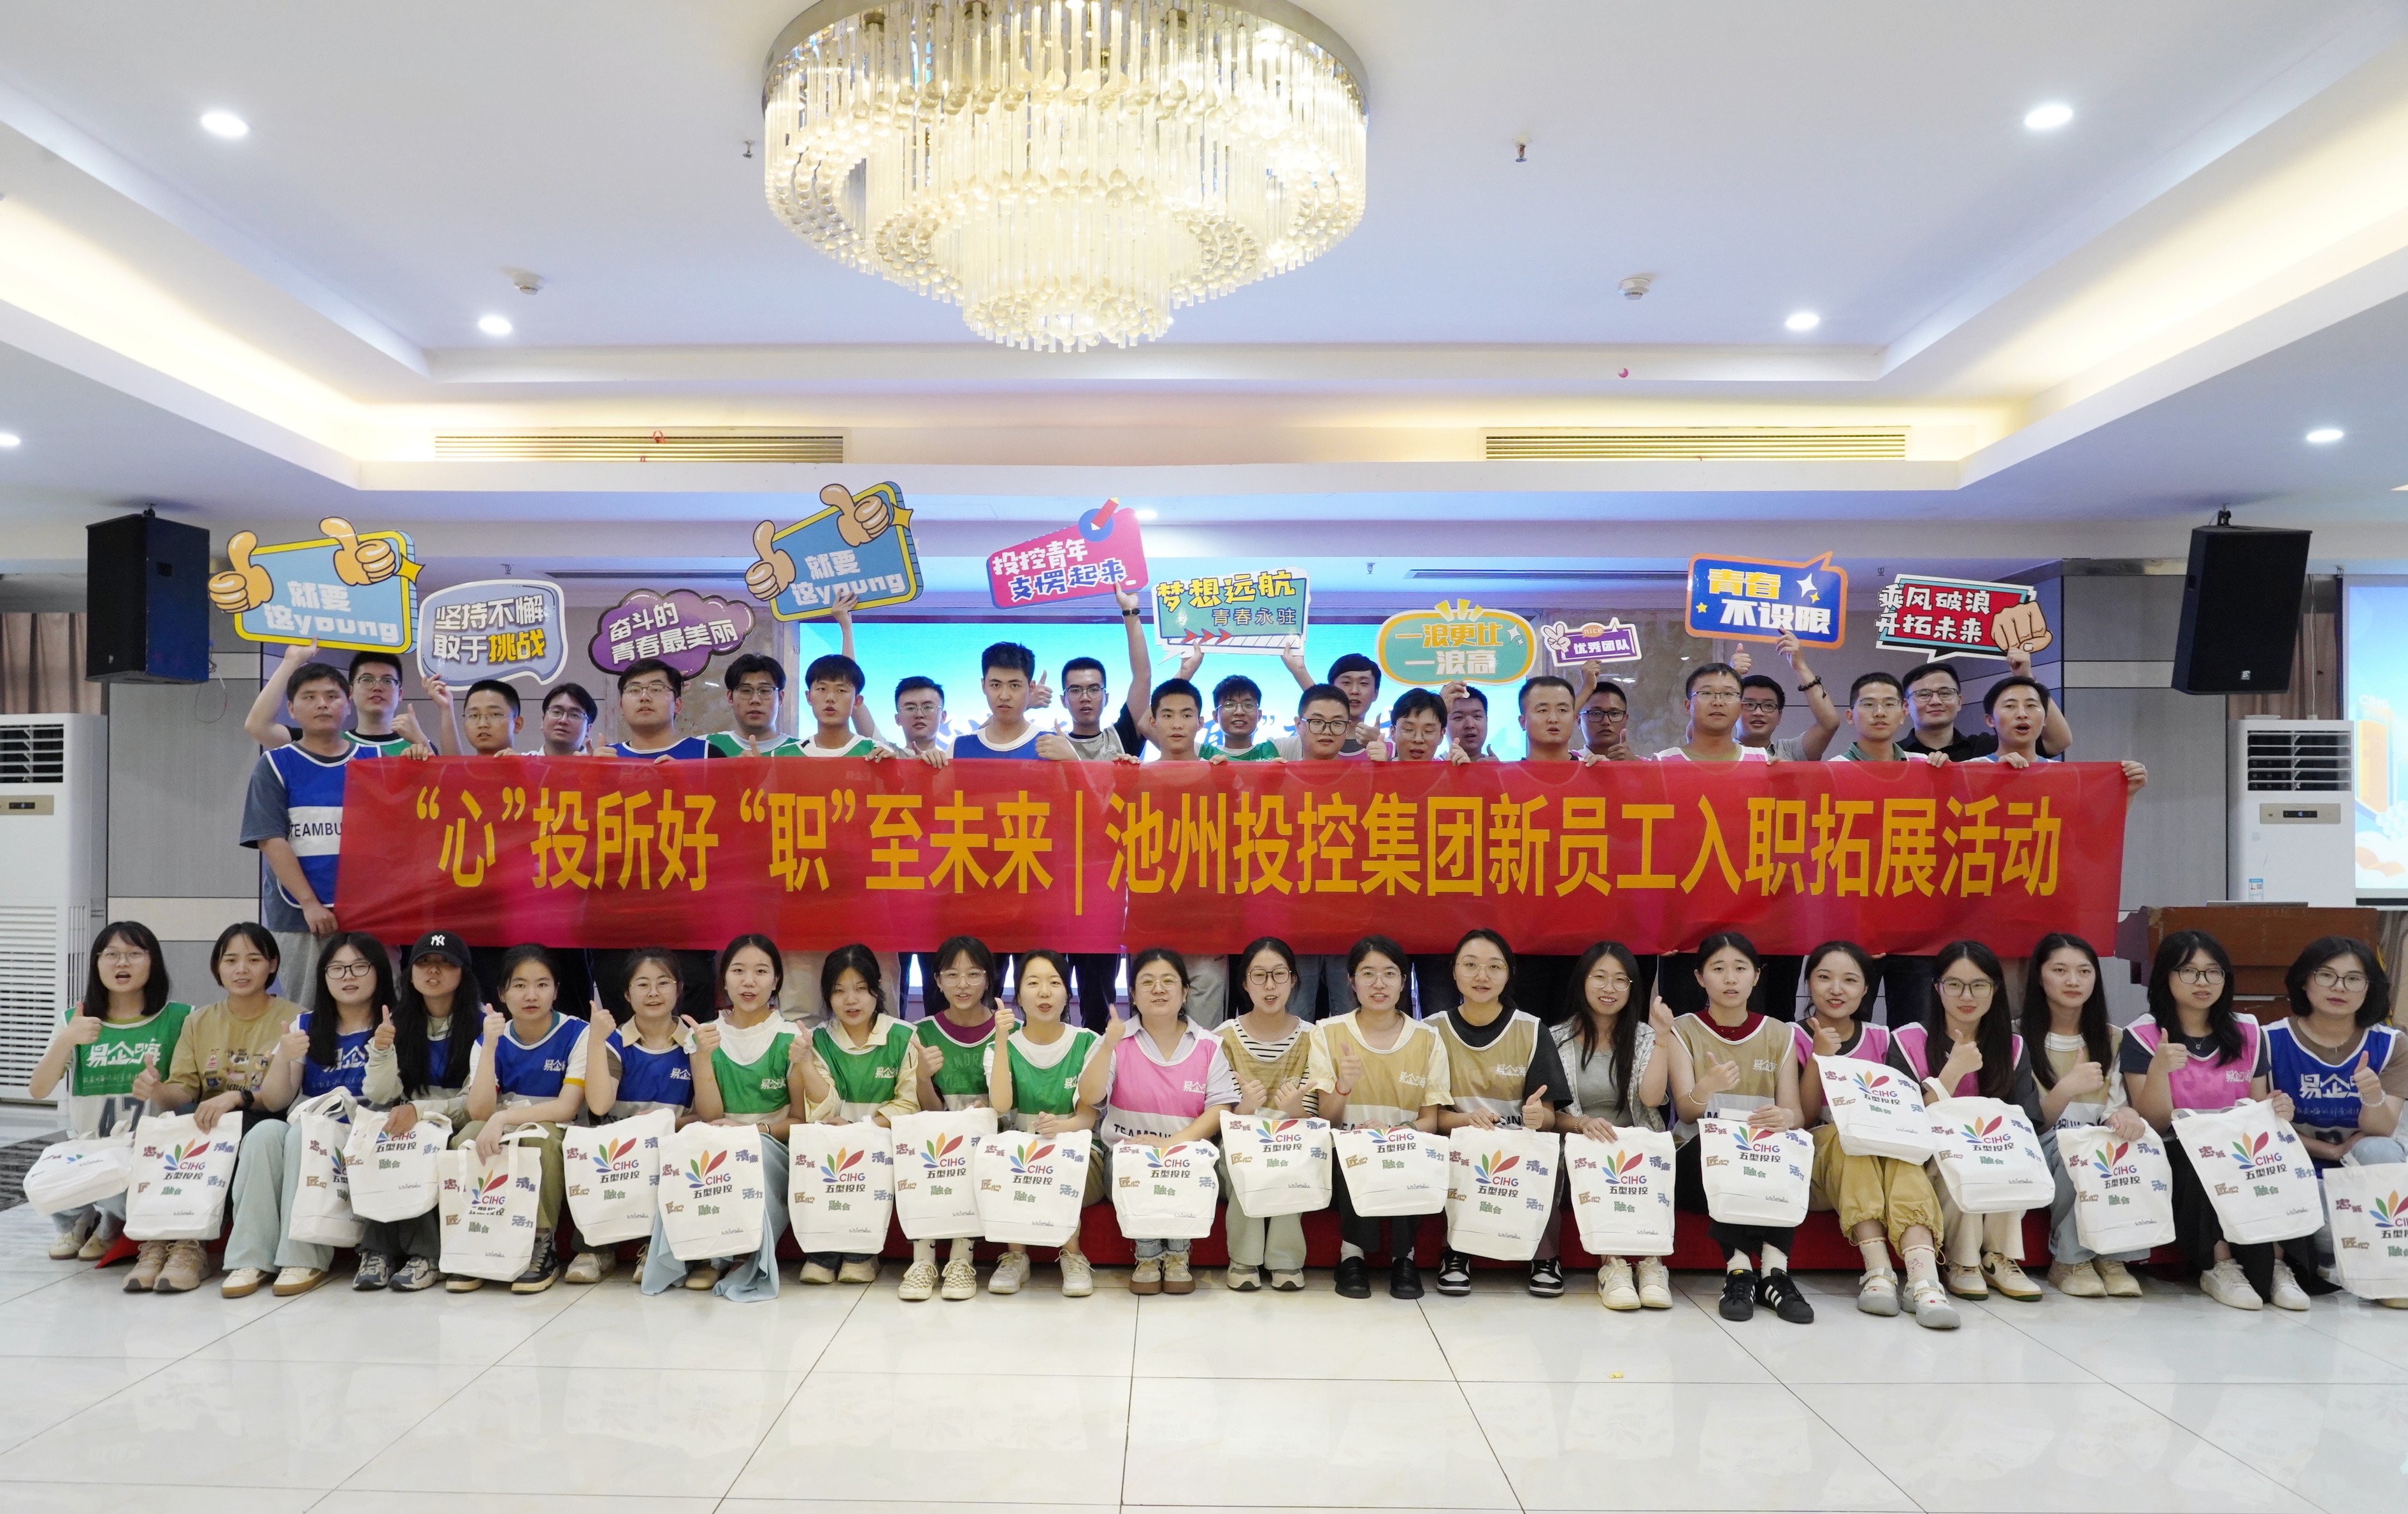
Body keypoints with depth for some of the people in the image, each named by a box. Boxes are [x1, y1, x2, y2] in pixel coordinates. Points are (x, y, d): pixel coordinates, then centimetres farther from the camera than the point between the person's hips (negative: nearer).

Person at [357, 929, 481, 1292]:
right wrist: (381, 1050, -20)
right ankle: (378, 1250, -22)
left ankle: (425, 1254, -25)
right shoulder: (398, 1020, 5)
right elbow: (382, 1097, -3)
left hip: (457, 1131, -4)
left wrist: (420, 1110, -27)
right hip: (407, 1124, 4)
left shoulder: (480, 1022, -9)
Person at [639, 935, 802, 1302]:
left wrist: (757, 1128, -19)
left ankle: (746, 1255, -16)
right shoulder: (706, 1036, 3)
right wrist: (703, 1056, -19)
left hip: (772, 1154, -2)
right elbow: (709, 1117, -6)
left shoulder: (791, 1037, -3)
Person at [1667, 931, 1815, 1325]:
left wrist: (1785, 1118, -30)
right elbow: (1687, 1114, -12)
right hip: (1699, 1159, -1)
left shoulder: (1779, 1034, 9)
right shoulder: (1683, 1031, 2)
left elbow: (1796, 1112, -3)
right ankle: (1739, 1269, -35)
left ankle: (1776, 1269, -32)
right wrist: (1706, 1088, -37)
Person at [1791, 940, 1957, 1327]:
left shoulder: (1880, 1039, 11)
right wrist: (1819, 1057, -17)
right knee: (1847, 1132, -34)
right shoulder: (1795, 1037, 2)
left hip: (1882, 1155, 2)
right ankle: (1878, 1270, -41)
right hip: (1820, 1155, -2)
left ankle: (1924, 1277, -48)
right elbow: (1802, 1117, -5)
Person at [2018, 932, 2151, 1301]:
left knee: (2134, 1136, -31)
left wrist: (2125, 1115, -25)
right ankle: (2069, 1260, -19)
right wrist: (2066, 1089, -28)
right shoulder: (2020, 1040, -1)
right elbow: (2030, 1123, -7)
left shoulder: (2113, 1039, 12)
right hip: (2045, 1152, -3)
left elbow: (2120, 1105, 1)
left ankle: (2113, 1256, -17)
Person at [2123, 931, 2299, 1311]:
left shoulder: (2249, 1033, 8)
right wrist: (2159, 1070, -27)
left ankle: (2271, 1265, -18)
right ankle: (2219, 1265, -22)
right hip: (2176, 1158, -3)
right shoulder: (2142, 1036, -3)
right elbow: (2154, 1123, -8)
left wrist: (2276, 1112, -15)